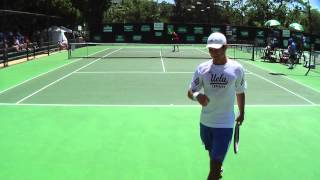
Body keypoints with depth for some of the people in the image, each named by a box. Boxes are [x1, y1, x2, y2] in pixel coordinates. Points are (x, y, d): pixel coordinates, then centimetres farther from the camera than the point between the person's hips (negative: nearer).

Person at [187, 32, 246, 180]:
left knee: (216, 161, -5)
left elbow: (240, 92, 7)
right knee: (212, 155, 25)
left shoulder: (237, 68, -8)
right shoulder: (202, 68, -6)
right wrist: (197, 96, -26)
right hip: (205, 121, 3)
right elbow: (190, 92, -2)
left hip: (225, 123, -3)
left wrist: (241, 113, 15)